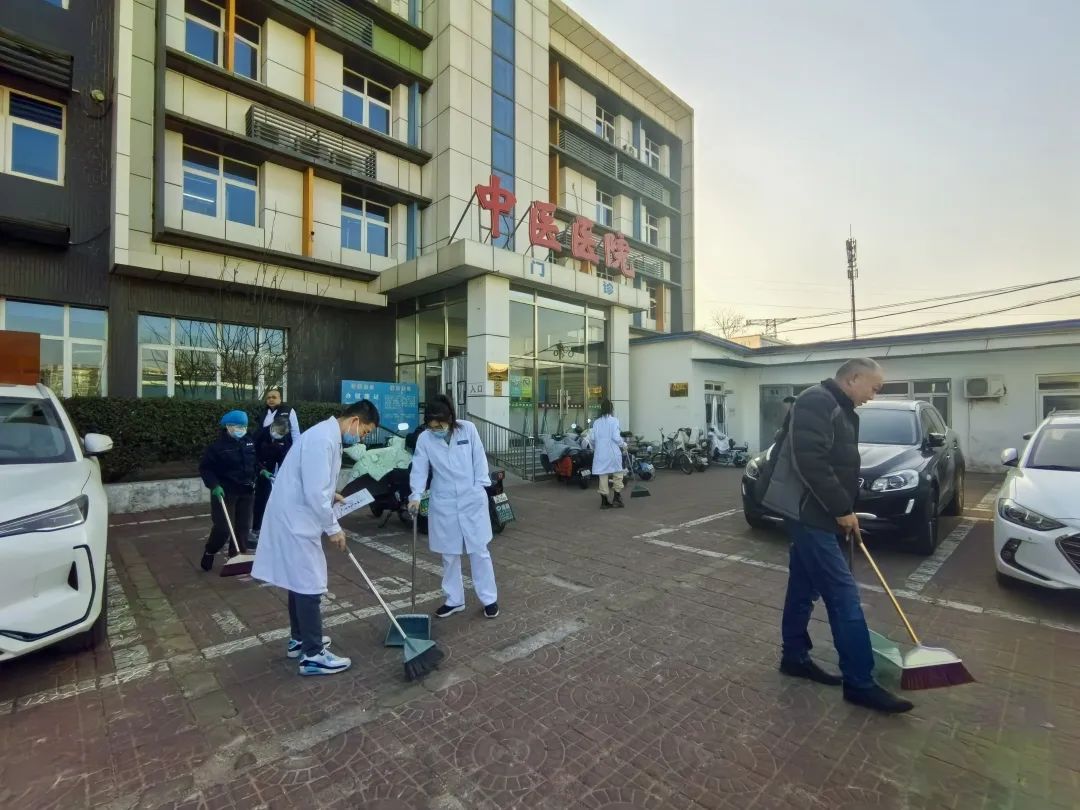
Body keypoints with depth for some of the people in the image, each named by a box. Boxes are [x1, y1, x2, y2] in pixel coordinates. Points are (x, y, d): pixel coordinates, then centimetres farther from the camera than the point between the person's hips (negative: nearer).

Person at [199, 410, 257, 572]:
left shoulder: (249, 442, 4)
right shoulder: (218, 445, -12)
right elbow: (204, 468, -8)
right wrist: (214, 485, -18)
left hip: (246, 491, 5)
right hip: (225, 492, -5)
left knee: (243, 526, 7)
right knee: (223, 528, -6)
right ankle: (209, 553, 21)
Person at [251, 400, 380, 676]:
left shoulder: (328, 435, 10)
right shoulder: (323, 439, -23)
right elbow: (314, 493, -26)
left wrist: (331, 495, 14)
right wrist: (333, 528, -17)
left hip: (296, 517, 10)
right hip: (295, 520, -10)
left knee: (300, 581, 20)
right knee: (310, 585, -1)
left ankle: (299, 639, 36)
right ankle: (312, 655, 11)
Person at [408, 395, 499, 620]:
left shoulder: (468, 429, -9)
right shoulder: (424, 439, -7)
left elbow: (479, 458, -3)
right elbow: (419, 470, -8)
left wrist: (480, 486, -6)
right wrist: (416, 496, -21)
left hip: (472, 500, -1)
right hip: (443, 504, 2)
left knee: (479, 551, 8)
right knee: (449, 555, 12)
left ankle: (489, 599, 23)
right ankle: (454, 600, 29)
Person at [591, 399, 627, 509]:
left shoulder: (596, 422, 5)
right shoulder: (614, 421, -6)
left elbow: (593, 439, 4)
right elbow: (616, 437, -12)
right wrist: (624, 445, 6)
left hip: (600, 453, 4)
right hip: (613, 452, -4)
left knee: (603, 476, 7)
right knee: (617, 475, 11)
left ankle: (604, 501, 11)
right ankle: (617, 498, 12)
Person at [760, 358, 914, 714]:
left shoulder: (841, 409, 18)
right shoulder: (817, 402, -15)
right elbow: (810, 462, -25)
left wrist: (843, 509, 16)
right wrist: (843, 509, -18)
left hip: (812, 512, 10)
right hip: (808, 511, -10)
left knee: (804, 588, 17)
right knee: (843, 596, -4)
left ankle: (795, 656, 29)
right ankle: (860, 684, 7)